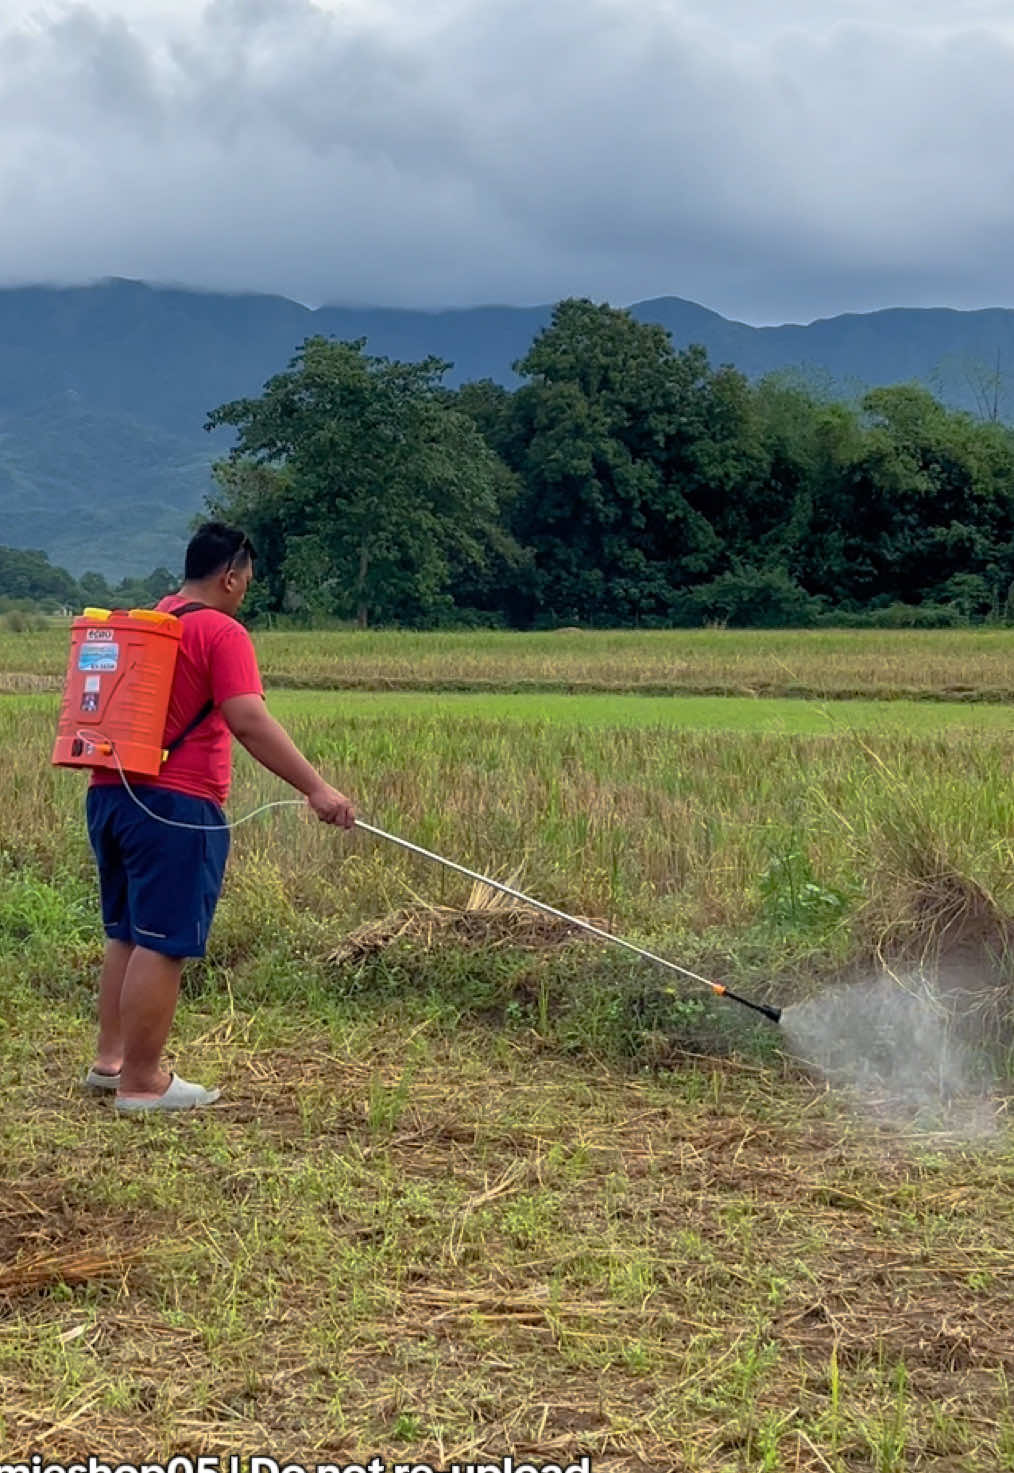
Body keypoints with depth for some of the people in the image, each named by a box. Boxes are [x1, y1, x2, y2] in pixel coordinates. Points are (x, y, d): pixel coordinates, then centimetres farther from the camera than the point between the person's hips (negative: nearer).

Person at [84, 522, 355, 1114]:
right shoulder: (222, 633, -10)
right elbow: (250, 722, -22)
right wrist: (317, 788, -25)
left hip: (111, 795, 9)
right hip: (174, 805, -9)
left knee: (125, 934, 19)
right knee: (161, 945, -3)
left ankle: (111, 1058, 27)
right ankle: (142, 1083, 2)